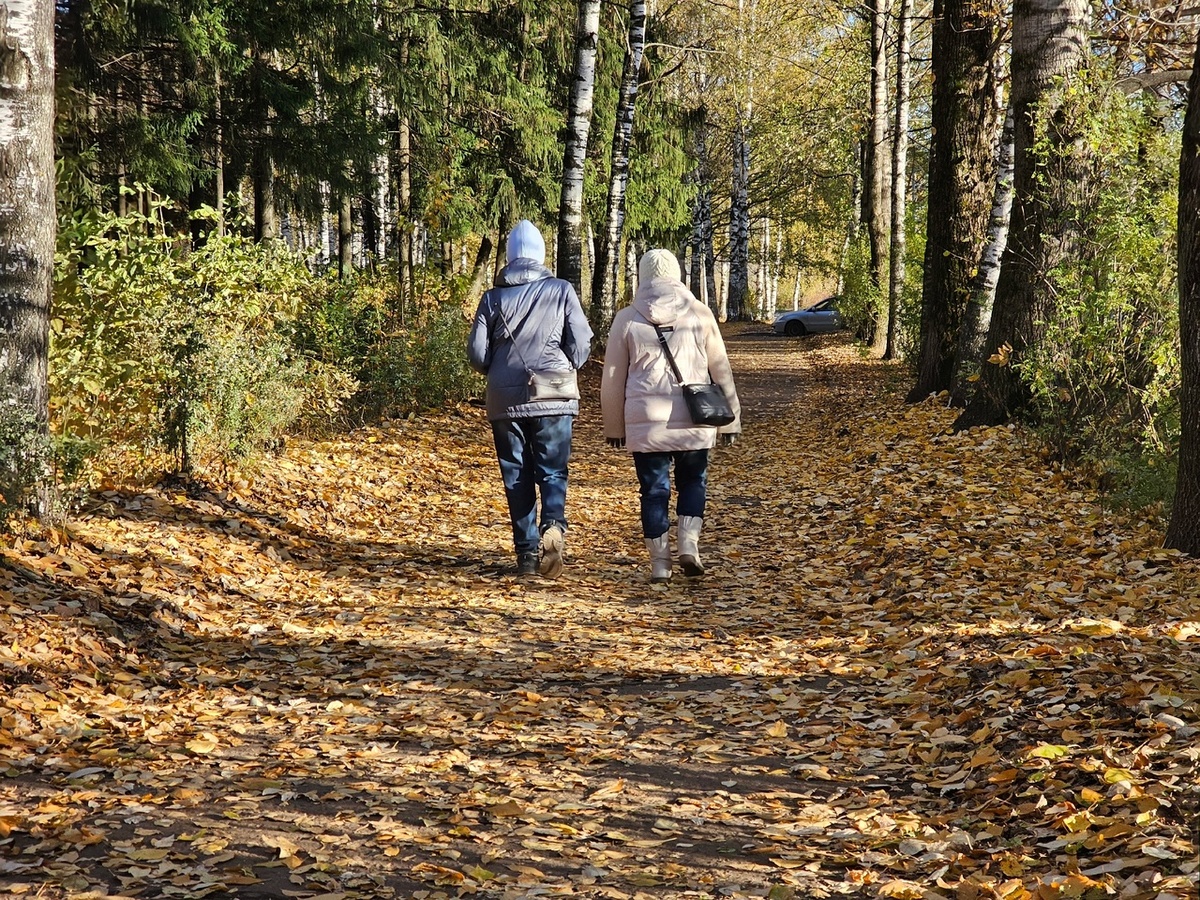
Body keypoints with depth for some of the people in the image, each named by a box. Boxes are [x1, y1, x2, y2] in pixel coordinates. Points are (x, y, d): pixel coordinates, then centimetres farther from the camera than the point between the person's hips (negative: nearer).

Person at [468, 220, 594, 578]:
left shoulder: (493, 298, 2)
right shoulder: (561, 291, -1)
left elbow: (477, 353, 1)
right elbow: (581, 344, -2)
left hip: (505, 400, 1)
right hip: (553, 400, -1)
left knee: (516, 477, 8)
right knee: (552, 470, 5)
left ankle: (527, 552, 6)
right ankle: (553, 525, -23)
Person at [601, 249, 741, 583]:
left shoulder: (627, 319, 0)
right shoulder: (699, 314, 1)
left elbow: (613, 380, 5)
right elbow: (721, 371, 4)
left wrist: (614, 427, 15)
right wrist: (731, 418, 13)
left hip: (645, 422, 0)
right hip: (693, 421, 1)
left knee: (654, 489, 8)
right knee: (692, 481, 18)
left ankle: (660, 563, 9)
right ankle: (689, 543, 1)